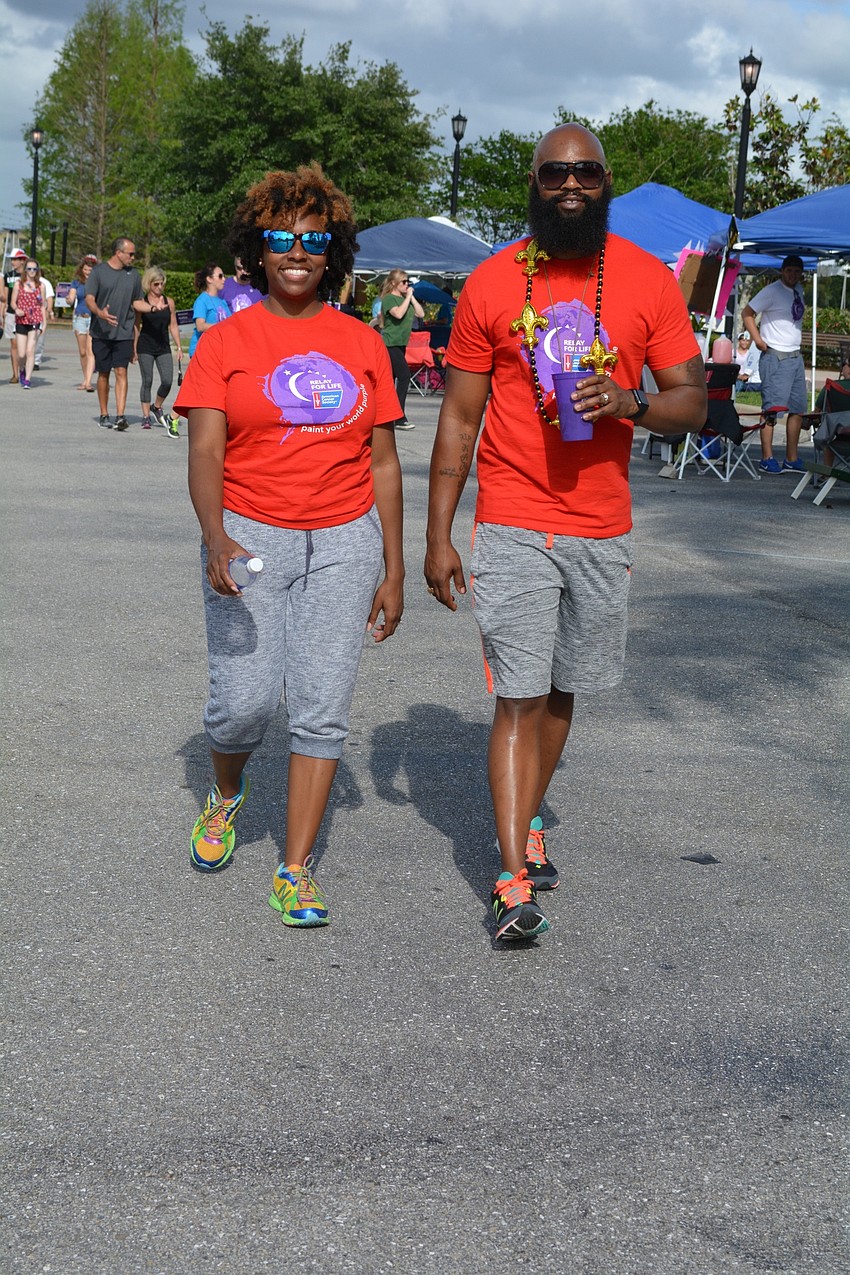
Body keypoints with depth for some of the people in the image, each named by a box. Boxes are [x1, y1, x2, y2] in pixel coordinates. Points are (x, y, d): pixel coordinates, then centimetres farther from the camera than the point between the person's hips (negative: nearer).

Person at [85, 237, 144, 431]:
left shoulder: (133, 274, 9)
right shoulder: (99, 271, -1)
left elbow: (137, 302, 17)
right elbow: (89, 298, -7)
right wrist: (100, 312, -27)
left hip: (124, 333, 1)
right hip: (101, 333, -1)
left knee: (121, 371, -10)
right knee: (103, 373, 6)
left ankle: (120, 416, -16)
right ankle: (104, 415, 17)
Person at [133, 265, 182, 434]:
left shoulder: (169, 302, 5)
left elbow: (173, 326, 11)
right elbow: (136, 326, 1)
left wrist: (179, 347, 8)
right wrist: (134, 349, -2)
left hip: (164, 347, 2)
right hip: (146, 346, -2)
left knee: (167, 381, -8)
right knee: (147, 381, 1)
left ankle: (157, 407, 18)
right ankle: (146, 416, 9)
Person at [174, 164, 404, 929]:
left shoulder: (362, 344, 8)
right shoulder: (226, 342, 2)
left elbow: (383, 464, 10)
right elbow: (205, 450, -8)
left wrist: (394, 570, 7)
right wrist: (215, 537, -25)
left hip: (343, 544, 2)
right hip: (249, 539, -2)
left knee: (322, 710, -2)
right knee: (245, 699, -8)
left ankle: (296, 872, 7)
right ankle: (226, 796, 27)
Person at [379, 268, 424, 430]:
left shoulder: (406, 298, 15)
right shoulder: (389, 298, -10)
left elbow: (421, 314, 9)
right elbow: (398, 314, -26)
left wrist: (412, 297, 2)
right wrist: (407, 297, -16)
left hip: (400, 343, 9)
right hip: (390, 342, -9)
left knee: (391, 377, 11)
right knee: (404, 374, -17)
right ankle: (400, 418, -20)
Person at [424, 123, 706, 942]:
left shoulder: (648, 281, 2)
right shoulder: (490, 284, -1)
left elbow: (692, 401, 3)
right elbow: (458, 418, 2)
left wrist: (631, 403, -19)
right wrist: (438, 536, -1)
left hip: (601, 530, 3)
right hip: (512, 528, -2)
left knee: (562, 690, 15)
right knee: (520, 698, -7)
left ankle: (529, 820, 37)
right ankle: (515, 879, -6)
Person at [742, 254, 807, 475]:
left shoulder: (798, 291, 14)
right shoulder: (772, 291, -9)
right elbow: (747, 313, -11)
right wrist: (758, 340, -17)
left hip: (796, 356, 8)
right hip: (775, 357, -8)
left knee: (798, 409, 8)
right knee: (772, 408, -9)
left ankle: (792, 459, 13)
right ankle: (767, 459, -7)